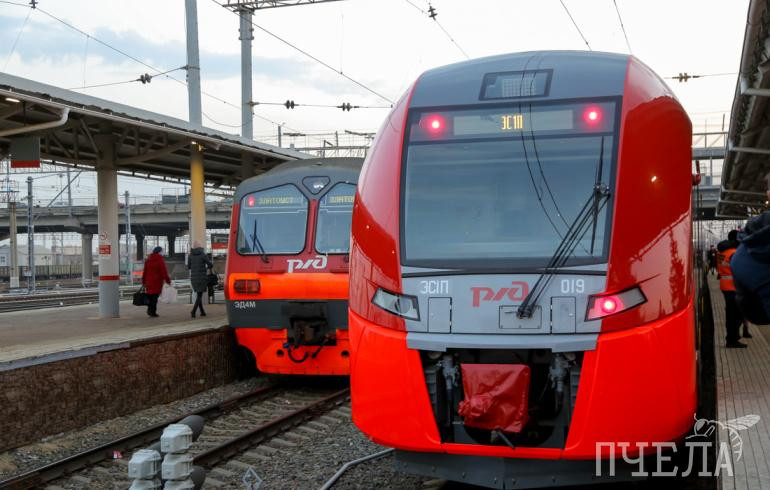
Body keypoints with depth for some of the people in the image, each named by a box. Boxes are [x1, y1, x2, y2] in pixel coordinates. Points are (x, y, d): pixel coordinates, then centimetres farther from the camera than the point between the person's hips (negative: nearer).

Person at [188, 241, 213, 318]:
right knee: (199, 295, -3)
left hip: (193, 278, 4)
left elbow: (188, 266, 11)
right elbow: (210, 265, -8)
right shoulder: (203, 255, -8)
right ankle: (193, 311, -20)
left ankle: (202, 311, 19)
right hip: (202, 277, -4)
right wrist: (207, 268, 15)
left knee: (198, 294, 18)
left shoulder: (190, 255, 3)